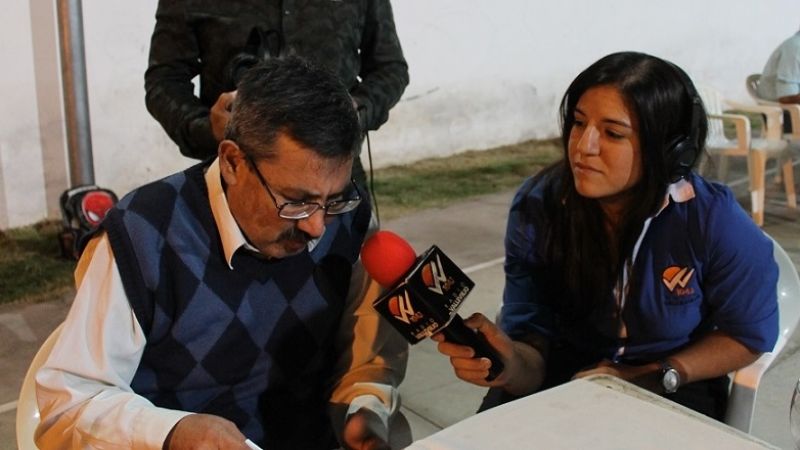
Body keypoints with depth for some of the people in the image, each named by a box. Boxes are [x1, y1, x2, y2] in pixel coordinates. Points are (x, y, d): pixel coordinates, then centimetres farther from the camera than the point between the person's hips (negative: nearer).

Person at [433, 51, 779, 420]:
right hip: (563, 379, 0)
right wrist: (512, 363, -37)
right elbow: (533, 345, -12)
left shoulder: (713, 220, -19)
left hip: (672, 392, 1)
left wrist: (647, 377, -15)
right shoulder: (536, 206, -15)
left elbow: (749, 333, -3)